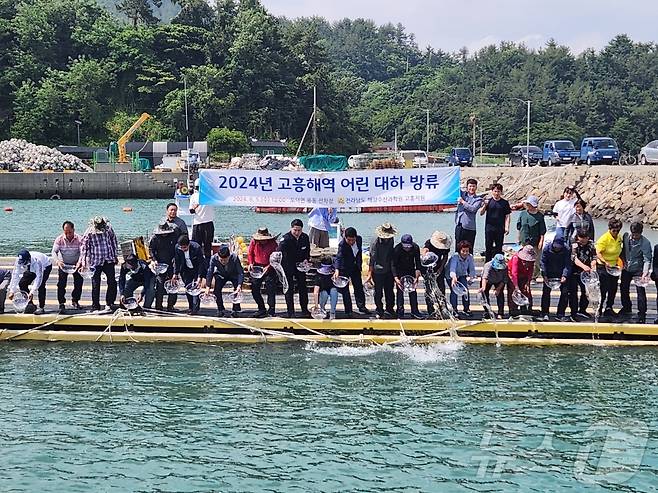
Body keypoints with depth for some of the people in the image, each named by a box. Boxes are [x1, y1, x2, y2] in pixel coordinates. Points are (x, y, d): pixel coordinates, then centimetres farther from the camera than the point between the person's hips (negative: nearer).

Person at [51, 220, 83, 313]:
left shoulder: (79, 239, -20)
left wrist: (79, 262, -46)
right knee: (61, 283, -12)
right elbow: (54, 252, -20)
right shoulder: (59, 239, -17)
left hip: (76, 264, 0)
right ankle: (61, 304, -8)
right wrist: (57, 261, -40)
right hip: (63, 264, 0)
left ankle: (75, 301, 18)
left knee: (79, 282, -3)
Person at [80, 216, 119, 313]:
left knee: (112, 283, -1)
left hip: (109, 261, 2)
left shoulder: (109, 229, -2)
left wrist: (115, 256, 15)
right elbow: (83, 246, -5)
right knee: (96, 285, 0)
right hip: (95, 263, -2)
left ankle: (110, 303, 14)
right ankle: (95, 307, 8)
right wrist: (83, 262, -8)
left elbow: (114, 242, 12)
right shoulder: (89, 233, -11)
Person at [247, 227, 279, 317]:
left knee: (270, 288, -9)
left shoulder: (273, 243, -12)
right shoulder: (254, 241, -5)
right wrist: (250, 263, -6)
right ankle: (261, 309, 15)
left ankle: (271, 310, -4)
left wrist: (268, 267, -23)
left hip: (269, 268, -3)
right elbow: (250, 253, 9)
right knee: (254, 289, 3)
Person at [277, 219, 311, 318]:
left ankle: (305, 310, 20)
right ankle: (290, 312, 6)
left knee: (303, 287, 9)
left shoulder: (305, 237, -6)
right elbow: (280, 250, -39)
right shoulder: (286, 239, -22)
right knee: (289, 289, -2)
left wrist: (306, 259, -7)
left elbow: (307, 251, 11)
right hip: (288, 267, -4)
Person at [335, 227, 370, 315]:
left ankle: (361, 306, 24)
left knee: (359, 286, 12)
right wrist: (337, 270, -52)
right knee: (345, 289, 1)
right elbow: (339, 257, -38)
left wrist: (360, 264, 9)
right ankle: (348, 310, 8)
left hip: (355, 267, 5)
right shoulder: (342, 244, -28)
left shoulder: (359, 239, -12)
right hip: (344, 268, -5)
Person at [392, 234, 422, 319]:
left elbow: (418, 263, -11)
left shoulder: (415, 248, -20)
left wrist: (417, 277, -17)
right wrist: (396, 278, -31)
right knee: (400, 290, -7)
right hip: (400, 271, -3)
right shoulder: (397, 249, -27)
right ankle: (400, 311, -2)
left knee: (413, 290, 4)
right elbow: (393, 265, -21)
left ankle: (414, 311, 11)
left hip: (411, 270, 3)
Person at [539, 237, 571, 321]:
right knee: (546, 292, -3)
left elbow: (567, 264, -14)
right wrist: (544, 275, -19)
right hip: (549, 274, 0)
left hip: (561, 274, 0)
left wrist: (564, 275, -29)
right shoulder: (547, 248, -15)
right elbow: (542, 262, -10)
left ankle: (560, 314, 4)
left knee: (565, 292, -4)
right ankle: (545, 314, 6)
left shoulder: (566, 250, -15)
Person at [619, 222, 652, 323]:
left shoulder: (645, 243, -21)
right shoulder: (626, 236, -7)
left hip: (638, 270, -5)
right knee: (623, 288, 17)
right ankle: (627, 308, 39)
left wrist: (645, 273, -35)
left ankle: (642, 314, 1)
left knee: (640, 291, -8)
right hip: (626, 268, 5)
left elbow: (647, 260, -24)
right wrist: (623, 260, 0)